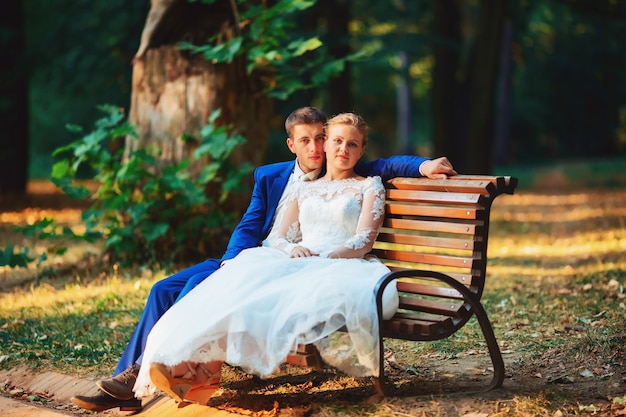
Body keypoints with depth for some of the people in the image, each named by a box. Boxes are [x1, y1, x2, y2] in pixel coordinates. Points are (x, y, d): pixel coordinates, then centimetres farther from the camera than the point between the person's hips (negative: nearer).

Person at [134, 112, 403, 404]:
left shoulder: (370, 186, 15)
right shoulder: (303, 191, 27)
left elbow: (364, 242, 1)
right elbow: (278, 238, 17)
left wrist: (323, 257, -15)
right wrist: (292, 249, -9)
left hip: (341, 267, -3)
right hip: (296, 263, 4)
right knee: (246, 274, -31)